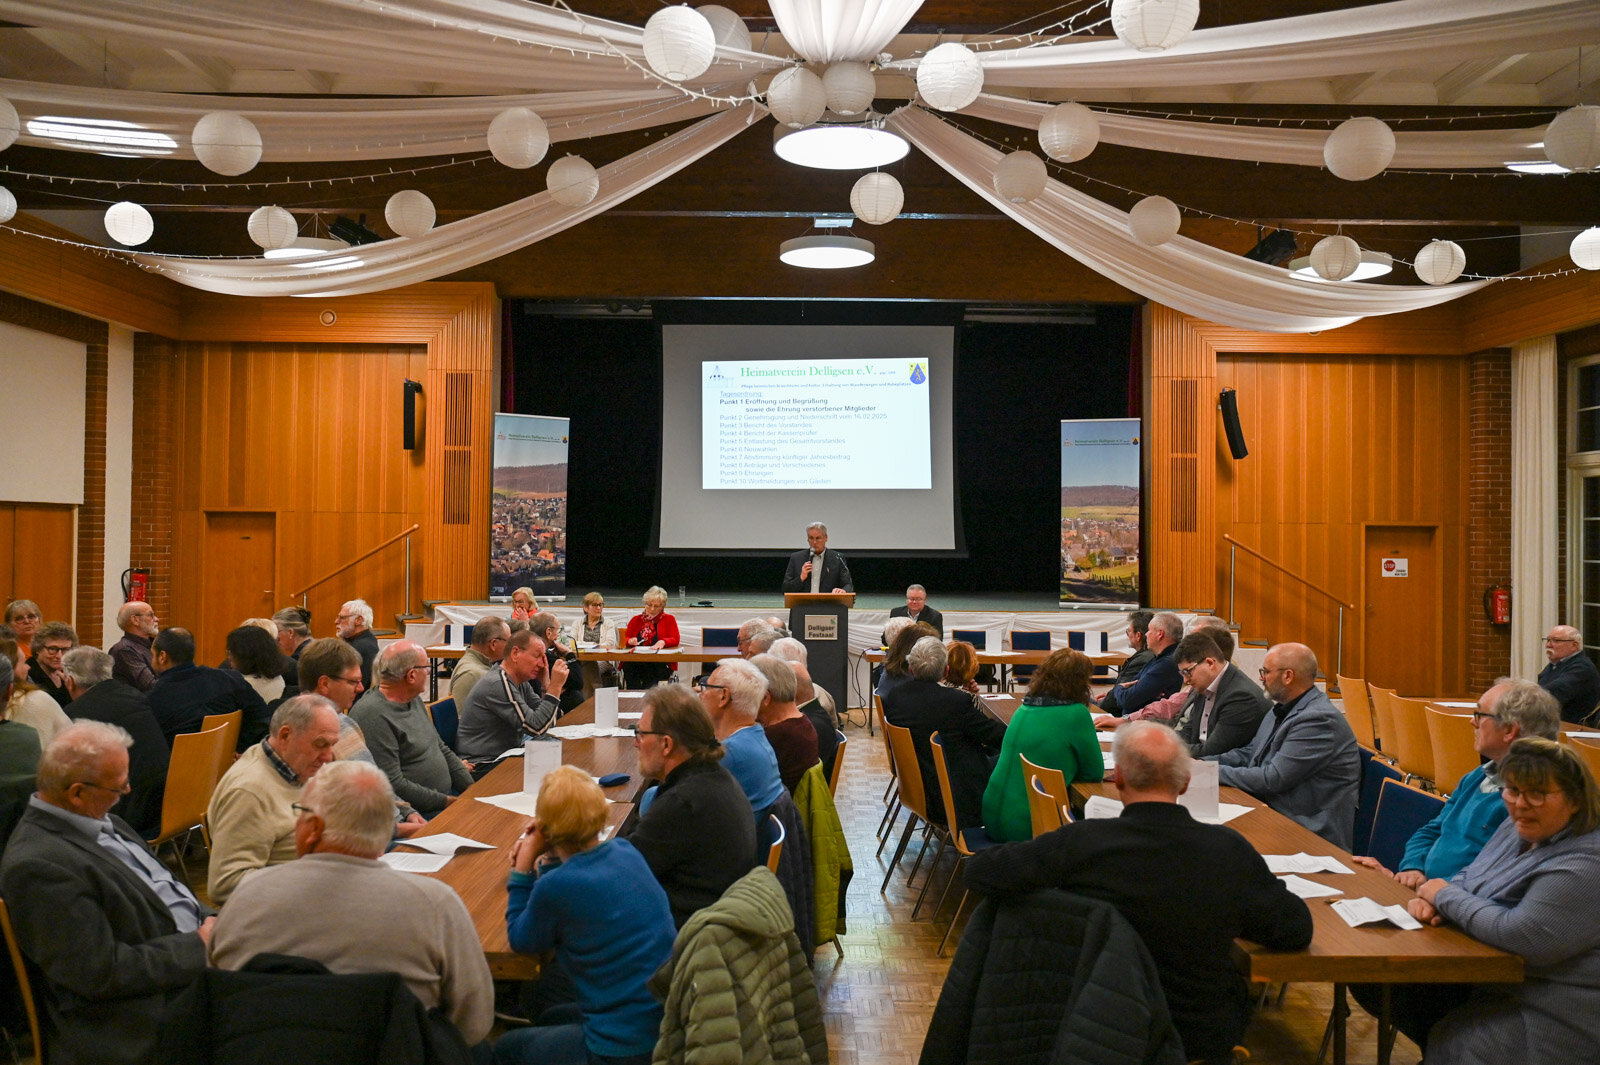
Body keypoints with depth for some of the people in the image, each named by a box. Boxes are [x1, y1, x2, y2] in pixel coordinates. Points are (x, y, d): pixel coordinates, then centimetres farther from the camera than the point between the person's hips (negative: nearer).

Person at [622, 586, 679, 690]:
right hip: (635, 661, 2)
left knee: (650, 669, -38)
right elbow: (626, 638, 20)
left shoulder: (669, 619, 15)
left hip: (661, 664, -2)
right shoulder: (636, 620, 22)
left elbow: (675, 640, 4)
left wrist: (663, 642, -18)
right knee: (628, 667, -34)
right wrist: (631, 641, -5)